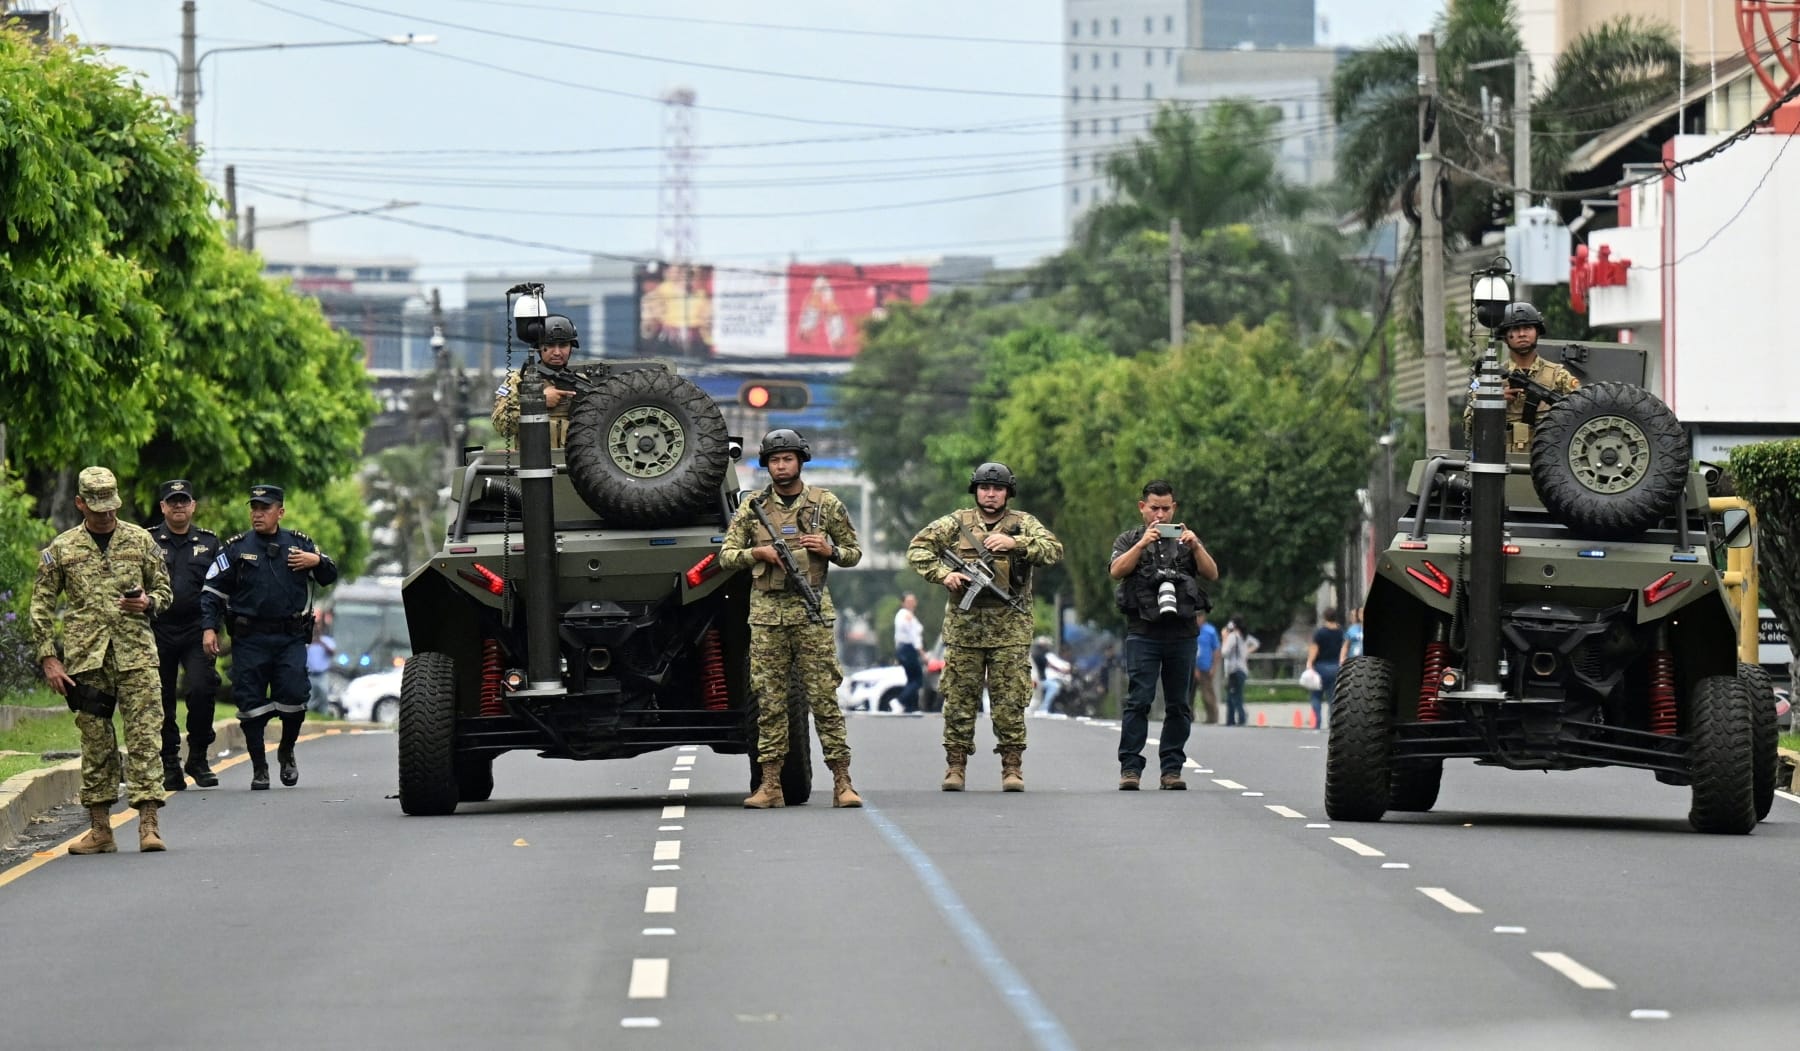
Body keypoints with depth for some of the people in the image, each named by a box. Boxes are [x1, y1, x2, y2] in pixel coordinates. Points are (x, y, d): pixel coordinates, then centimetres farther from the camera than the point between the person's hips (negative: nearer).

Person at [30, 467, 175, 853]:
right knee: (96, 743, 4)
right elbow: (41, 607, 8)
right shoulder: (61, 549, 7)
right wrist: (48, 659, 1)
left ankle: (148, 823, -9)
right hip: (85, 657, 0)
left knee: (144, 735, -8)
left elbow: (165, 589, 16)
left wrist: (149, 603, -8)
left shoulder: (140, 540, 9)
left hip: (136, 652, 0)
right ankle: (99, 829, 10)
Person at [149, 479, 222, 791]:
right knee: (161, 699, 1)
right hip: (158, 632, 0)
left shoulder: (209, 543, 12)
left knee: (202, 689, -15)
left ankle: (198, 758, 0)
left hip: (196, 632, 0)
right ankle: (170, 766, 10)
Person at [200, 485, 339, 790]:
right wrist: (209, 627, -5)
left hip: (291, 638, 0)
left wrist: (318, 562, -3)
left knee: (294, 696, -10)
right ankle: (259, 768, 9)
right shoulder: (236, 548, 7)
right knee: (251, 705, -3)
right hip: (249, 639, 0)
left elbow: (330, 577, 19)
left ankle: (286, 751, 17)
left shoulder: (299, 544, 12)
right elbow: (212, 591, 7)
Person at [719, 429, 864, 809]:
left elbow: (854, 553, 14)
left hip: (812, 612, -1)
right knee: (769, 700, 2)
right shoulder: (752, 506, 9)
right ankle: (771, 785, 4)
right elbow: (726, 555, 9)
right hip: (766, 611, 1)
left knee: (824, 697, -4)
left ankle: (842, 782, -4)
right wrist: (757, 553, -9)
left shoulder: (826, 504, 7)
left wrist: (829, 551, -7)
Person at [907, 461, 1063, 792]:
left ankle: (1012, 766, 3)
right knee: (959, 698, 2)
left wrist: (1015, 542, -19)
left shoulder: (1023, 524, 7)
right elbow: (917, 548, 6)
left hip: (1010, 627, -1)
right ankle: (956, 765, 7)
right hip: (964, 625, 1)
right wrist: (943, 574, -9)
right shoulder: (957, 523, 8)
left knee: (1010, 700, -1)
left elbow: (1054, 551, -7)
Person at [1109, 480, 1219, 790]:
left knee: (1178, 704, 3)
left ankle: (1172, 768, 7)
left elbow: (1212, 574, 6)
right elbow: (1117, 571, -6)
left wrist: (1196, 547, -10)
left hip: (1183, 634, 3)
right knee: (1138, 701, -9)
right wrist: (1142, 544, -16)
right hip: (1143, 633, -2)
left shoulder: (1186, 538, 18)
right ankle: (1130, 767, -9)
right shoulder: (1129, 540, 13)